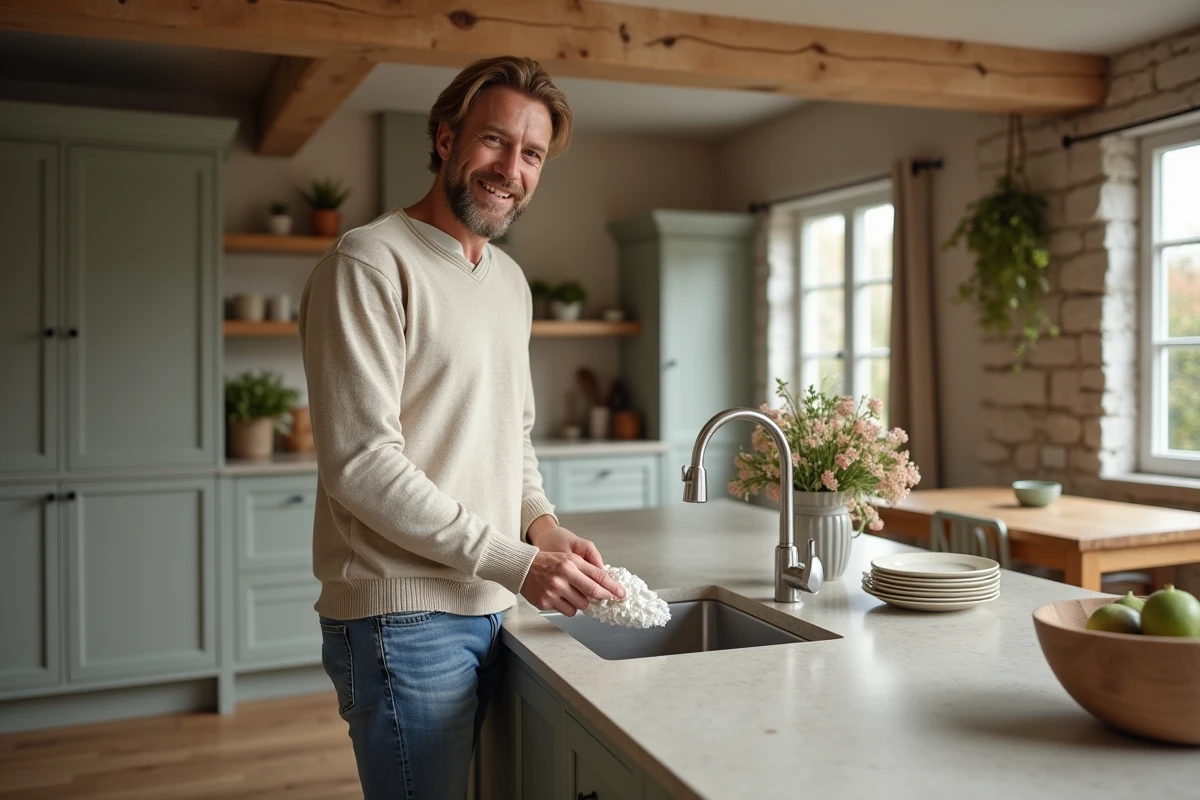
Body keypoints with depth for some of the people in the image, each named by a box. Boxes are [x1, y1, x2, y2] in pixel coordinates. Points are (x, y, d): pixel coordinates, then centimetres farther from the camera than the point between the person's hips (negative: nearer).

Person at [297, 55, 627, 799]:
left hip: (488, 610, 8)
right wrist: (515, 562, -19)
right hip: (403, 619, -8)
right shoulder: (370, 264, -13)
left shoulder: (511, 280, 13)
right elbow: (360, 464, -19)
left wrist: (543, 523, 0)